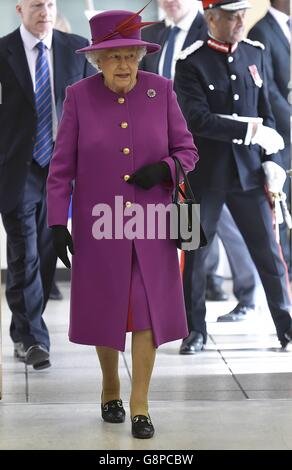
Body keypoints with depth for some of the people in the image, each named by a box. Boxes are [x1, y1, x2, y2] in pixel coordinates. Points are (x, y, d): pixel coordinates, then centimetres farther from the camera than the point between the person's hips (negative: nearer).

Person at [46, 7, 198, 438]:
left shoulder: (161, 91, -5)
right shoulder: (79, 96, -8)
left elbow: (187, 152, -1)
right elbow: (62, 166, -5)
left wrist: (162, 169, -22)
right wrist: (57, 223, -11)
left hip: (150, 224, 1)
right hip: (100, 225, 0)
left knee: (148, 310, -3)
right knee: (106, 309, 9)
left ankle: (140, 405, 7)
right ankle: (110, 386, 33)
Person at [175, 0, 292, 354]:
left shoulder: (255, 53, 6)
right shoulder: (191, 63, -8)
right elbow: (198, 120, -19)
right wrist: (251, 131, -23)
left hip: (248, 171, 3)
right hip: (205, 175, -3)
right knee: (194, 253, 6)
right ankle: (196, 330, 20)